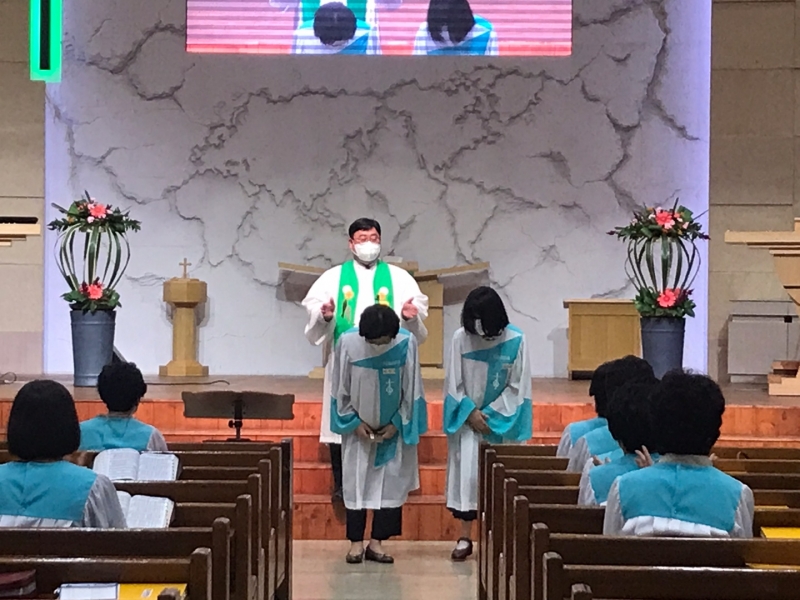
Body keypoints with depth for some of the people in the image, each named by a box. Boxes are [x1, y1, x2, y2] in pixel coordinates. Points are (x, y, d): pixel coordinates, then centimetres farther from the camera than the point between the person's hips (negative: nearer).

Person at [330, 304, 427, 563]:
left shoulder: (407, 344, -20)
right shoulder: (347, 343, -20)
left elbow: (411, 390, -9)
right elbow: (340, 389, -7)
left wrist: (397, 423, -8)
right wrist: (355, 421, -8)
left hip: (393, 427, 0)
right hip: (358, 427, 0)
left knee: (390, 483, 1)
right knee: (355, 482, 2)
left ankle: (377, 542, 8)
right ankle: (356, 542, 10)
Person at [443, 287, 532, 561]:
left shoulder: (516, 340, -11)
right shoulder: (461, 338, -9)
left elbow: (517, 386, -6)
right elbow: (453, 383, -3)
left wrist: (489, 414, -11)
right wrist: (470, 413, -12)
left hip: (502, 420, 0)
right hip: (468, 418, 0)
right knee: (467, 474, -4)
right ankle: (465, 538, 1)